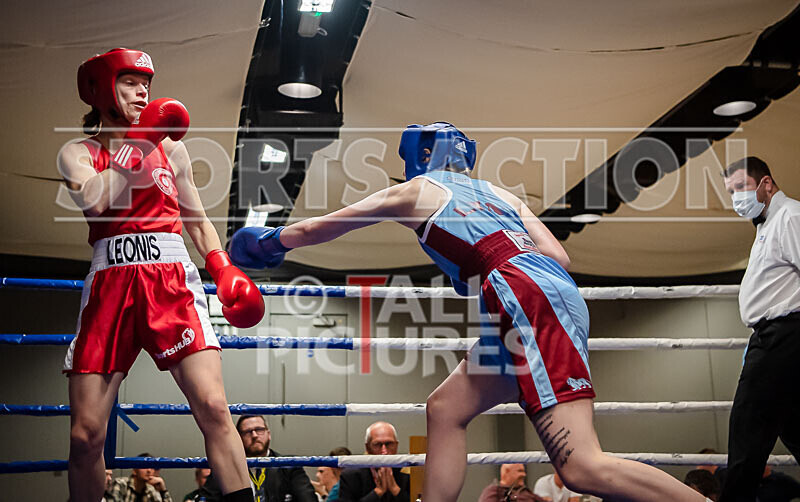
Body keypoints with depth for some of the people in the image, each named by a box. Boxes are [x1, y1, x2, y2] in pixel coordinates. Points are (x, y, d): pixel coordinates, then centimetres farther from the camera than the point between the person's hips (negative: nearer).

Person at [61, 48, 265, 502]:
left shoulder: (170, 146, 19)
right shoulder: (77, 153, 14)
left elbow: (197, 219, 24)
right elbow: (93, 199, -8)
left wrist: (223, 268, 8)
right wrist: (137, 144, -4)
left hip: (172, 280, 1)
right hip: (110, 281, 0)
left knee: (213, 408, -16)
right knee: (85, 434, -2)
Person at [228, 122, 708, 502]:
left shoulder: (413, 191, 14)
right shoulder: (499, 193, 28)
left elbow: (314, 229, 25)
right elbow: (558, 257, 16)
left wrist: (267, 241, 42)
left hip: (530, 297, -8)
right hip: (555, 287, 9)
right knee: (446, 408, 17)